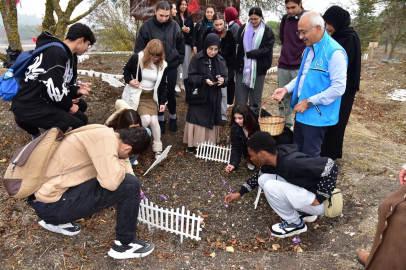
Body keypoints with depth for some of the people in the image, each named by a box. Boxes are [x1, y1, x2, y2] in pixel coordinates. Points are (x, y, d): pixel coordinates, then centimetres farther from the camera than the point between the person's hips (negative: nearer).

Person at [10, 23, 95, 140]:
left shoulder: (69, 55, 12)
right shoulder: (54, 52, -21)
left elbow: (64, 85, 14)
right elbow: (55, 89, -24)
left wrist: (78, 90, -6)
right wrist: (69, 106, -7)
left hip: (45, 99, 11)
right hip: (29, 106, -11)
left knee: (82, 105, 20)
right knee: (78, 126, -15)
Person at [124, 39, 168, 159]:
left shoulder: (162, 65, -6)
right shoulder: (137, 58, -14)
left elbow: (163, 85, 3)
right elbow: (126, 69, 2)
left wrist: (162, 102, 0)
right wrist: (129, 81, -17)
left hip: (151, 96, 3)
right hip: (137, 95, -2)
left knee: (154, 120, -8)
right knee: (146, 119, -19)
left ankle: (158, 148, 10)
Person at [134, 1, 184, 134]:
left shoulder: (174, 26, -4)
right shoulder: (147, 26, -10)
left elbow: (181, 46, 8)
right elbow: (139, 48, -5)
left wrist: (179, 60, 8)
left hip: (171, 66, 1)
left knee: (170, 93, 6)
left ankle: (173, 118, 28)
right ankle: (161, 119, 27)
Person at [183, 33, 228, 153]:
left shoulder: (220, 60, 3)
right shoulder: (196, 58, -8)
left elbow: (225, 77, 3)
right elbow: (191, 77, -9)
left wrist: (222, 80, -20)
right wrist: (204, 80, -23)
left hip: (214, 96, 3)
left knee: (211, 120, 9)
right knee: (196, 119, 1)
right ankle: (193, 143, 13)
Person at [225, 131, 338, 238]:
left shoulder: (291, 162, -32)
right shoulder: (274, 158, -5)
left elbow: (331, 166, -34)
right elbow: (258, 175, 15)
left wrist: (319, 198, -26)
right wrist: (239, 193, 17)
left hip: (317, 203, -8)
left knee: (270, 186, -23)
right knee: (263, 179, 2)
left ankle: (296, 224, 1)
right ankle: (302, 212, 12)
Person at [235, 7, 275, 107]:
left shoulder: (267, 31, 0)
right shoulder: (243, 28, 6)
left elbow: (267, 48, -9)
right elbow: (237, 46, 6)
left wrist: (249, 54, -16)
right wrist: (236, 63, -5)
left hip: (258, 68, -1)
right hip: (242, 67, 2)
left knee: (255, 98, 7)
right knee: (240, 97, 4)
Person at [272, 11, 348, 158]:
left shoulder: (334, 52, -19)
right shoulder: (309, 48, 9)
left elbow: (338, 88, -21)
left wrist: (310, 102, -20)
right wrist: (286, 88, 4)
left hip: (317, 116, -8)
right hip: (302, 112, 8)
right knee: (297, 153, 20)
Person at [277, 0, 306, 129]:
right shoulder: (285, 18, 9)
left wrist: (304, 56, -6)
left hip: (300, 67, -5)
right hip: (283, 65, 5)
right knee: (283, 99, 10)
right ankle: (285, 126, 22)